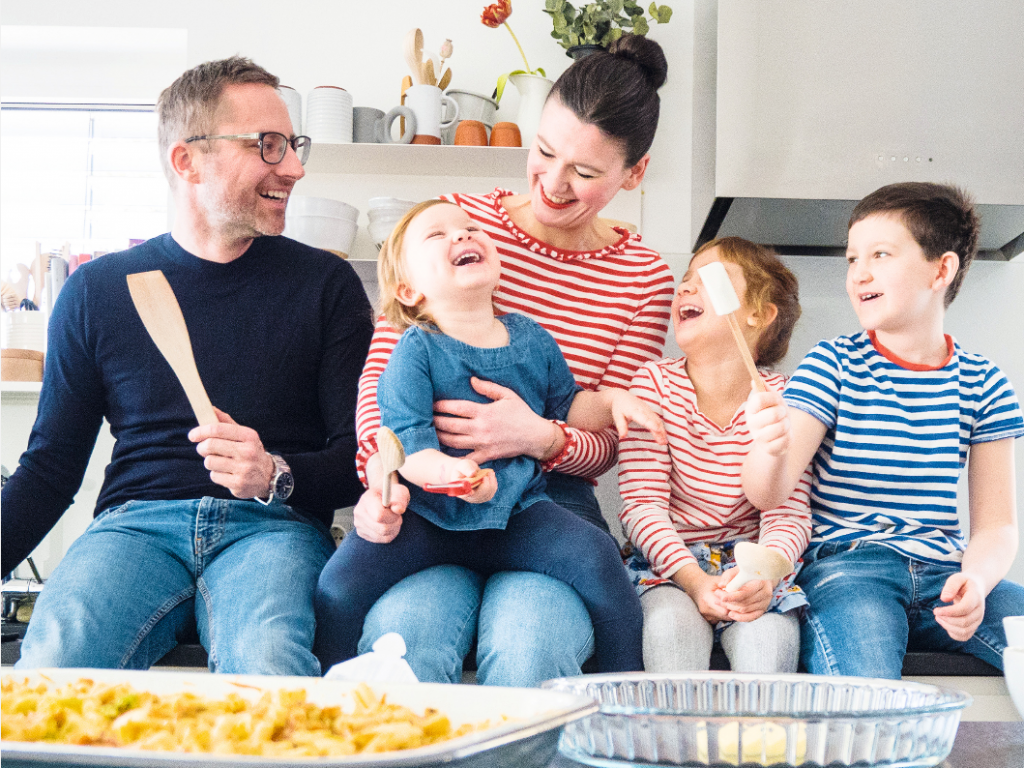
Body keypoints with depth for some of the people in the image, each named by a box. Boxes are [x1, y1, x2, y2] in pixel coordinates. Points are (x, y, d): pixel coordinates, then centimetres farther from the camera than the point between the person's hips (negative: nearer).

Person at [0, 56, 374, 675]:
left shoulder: (327, 284, 9)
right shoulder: (98, 289, 11)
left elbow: (363, 456, 6)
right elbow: (51, 465, 13)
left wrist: (277, 477, -16)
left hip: (273, 526, -1)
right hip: (136, 524, 2)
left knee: (268, 667, -35)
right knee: (50, 661, -29)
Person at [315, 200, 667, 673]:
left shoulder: (529, 336, 9)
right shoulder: (416, 350, -6)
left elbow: (567, 406, 22)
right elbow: (406, 439, -17)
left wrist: (611, 402, 2)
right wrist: (445, 470, -38)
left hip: (518, 513, 3)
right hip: (428, 513, -2)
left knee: (595, 556, -20)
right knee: (341, 583, -20)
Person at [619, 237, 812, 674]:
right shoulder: (654, 383, -2)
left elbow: (789, 514, -6)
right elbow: (641, 504, -8)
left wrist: (763, 572, -29)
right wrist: (693, 579, -24)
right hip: (667, 565, 0)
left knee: (768, 637, -31)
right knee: (674, 628, -32)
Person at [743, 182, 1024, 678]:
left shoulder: (981, 382, 10)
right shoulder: (833, 365, 3)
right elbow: (766, 493, -8)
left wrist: (975, 579, -15)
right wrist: (770, 449, -33)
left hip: (943, 570, 4)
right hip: (845, 566, -3)